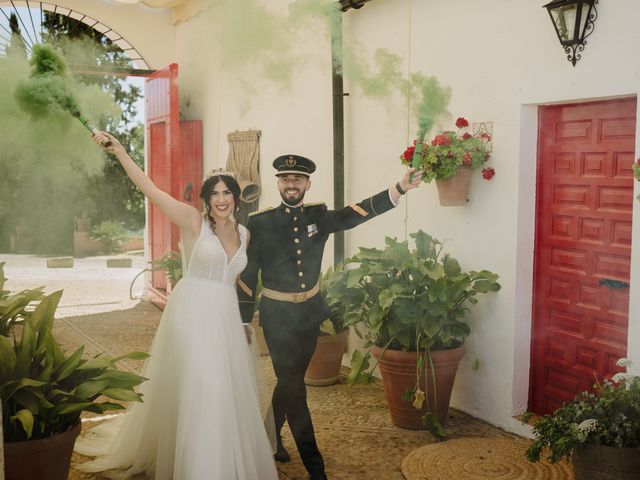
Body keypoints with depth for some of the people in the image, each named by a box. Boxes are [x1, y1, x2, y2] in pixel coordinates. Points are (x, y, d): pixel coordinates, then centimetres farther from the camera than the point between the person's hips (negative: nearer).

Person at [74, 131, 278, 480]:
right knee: (195, 392, -2)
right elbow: (151, 190, -16)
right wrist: (120, 152, -23)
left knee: (228, 393, 12)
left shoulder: (243, 234, 9)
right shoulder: (193, 222, -7)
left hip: (226, 318, 6)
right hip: (193, 314, -5)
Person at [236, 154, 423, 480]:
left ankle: (271, 436, 42)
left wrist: (399, 189, -24)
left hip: (310, 312, 4)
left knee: (289, 381, 18)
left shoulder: (318, 216, -1)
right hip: (277, 315, -4)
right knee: (293, 386, -2)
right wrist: (243, 322, -5)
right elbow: (247, 275, -6)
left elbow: (356, 213, -13)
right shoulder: (260, 223, -10)